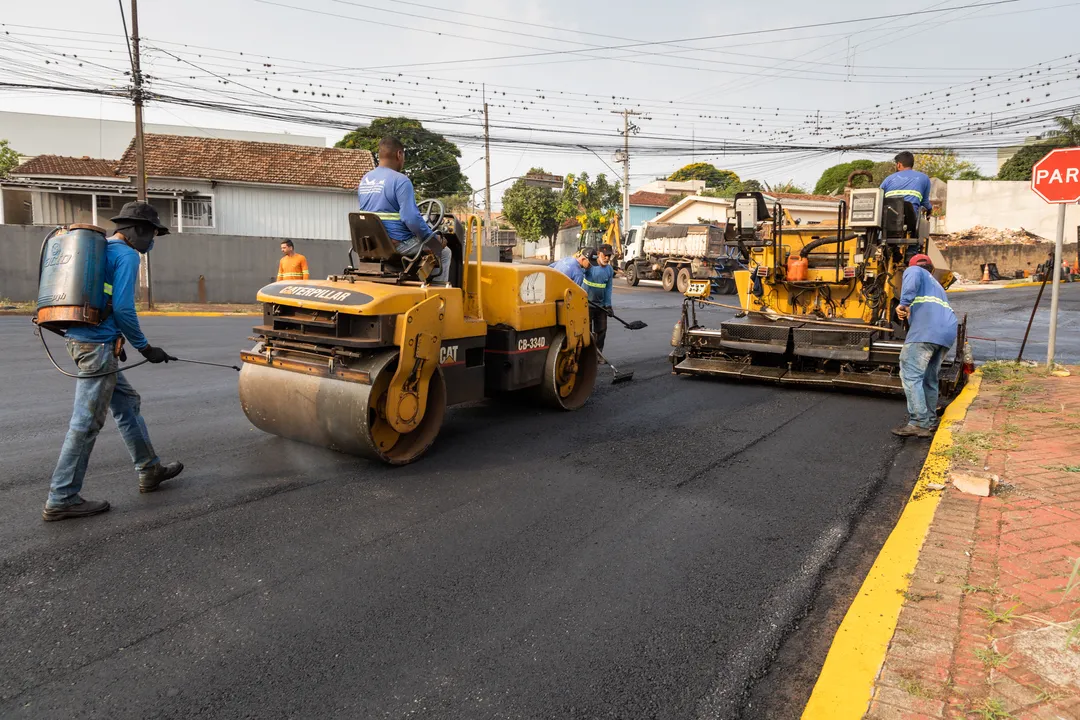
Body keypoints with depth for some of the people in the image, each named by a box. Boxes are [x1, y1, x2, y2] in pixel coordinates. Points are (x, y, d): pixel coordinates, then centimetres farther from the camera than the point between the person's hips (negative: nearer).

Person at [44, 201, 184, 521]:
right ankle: (61, 500, 4)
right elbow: (123, 308, -17)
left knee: (127, 403, 18)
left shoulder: (100, 249, 19)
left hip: (82, 339, 10)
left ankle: (150, 470, 28)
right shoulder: (126, 256, -10)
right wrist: (145, 347, -8)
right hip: (97, 344, -10)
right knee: (86, 423, -4)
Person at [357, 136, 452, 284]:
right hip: (398, 243, -9)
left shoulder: (364, 180, 10)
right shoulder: (400, 180, -16)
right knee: (443, 252, 10)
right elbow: (412, 218, -23)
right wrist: (431, 238, -9)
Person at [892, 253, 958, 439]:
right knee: (930, 379, 16)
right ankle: (930, 422, 20)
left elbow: (912, 278, -10)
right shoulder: (936, 284, 38)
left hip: (926, 330, -8)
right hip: (948, 332, 8)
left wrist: (904, 303, -16)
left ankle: (919, 423, -16)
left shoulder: (913, 270, 16)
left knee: (911, 375, -10)